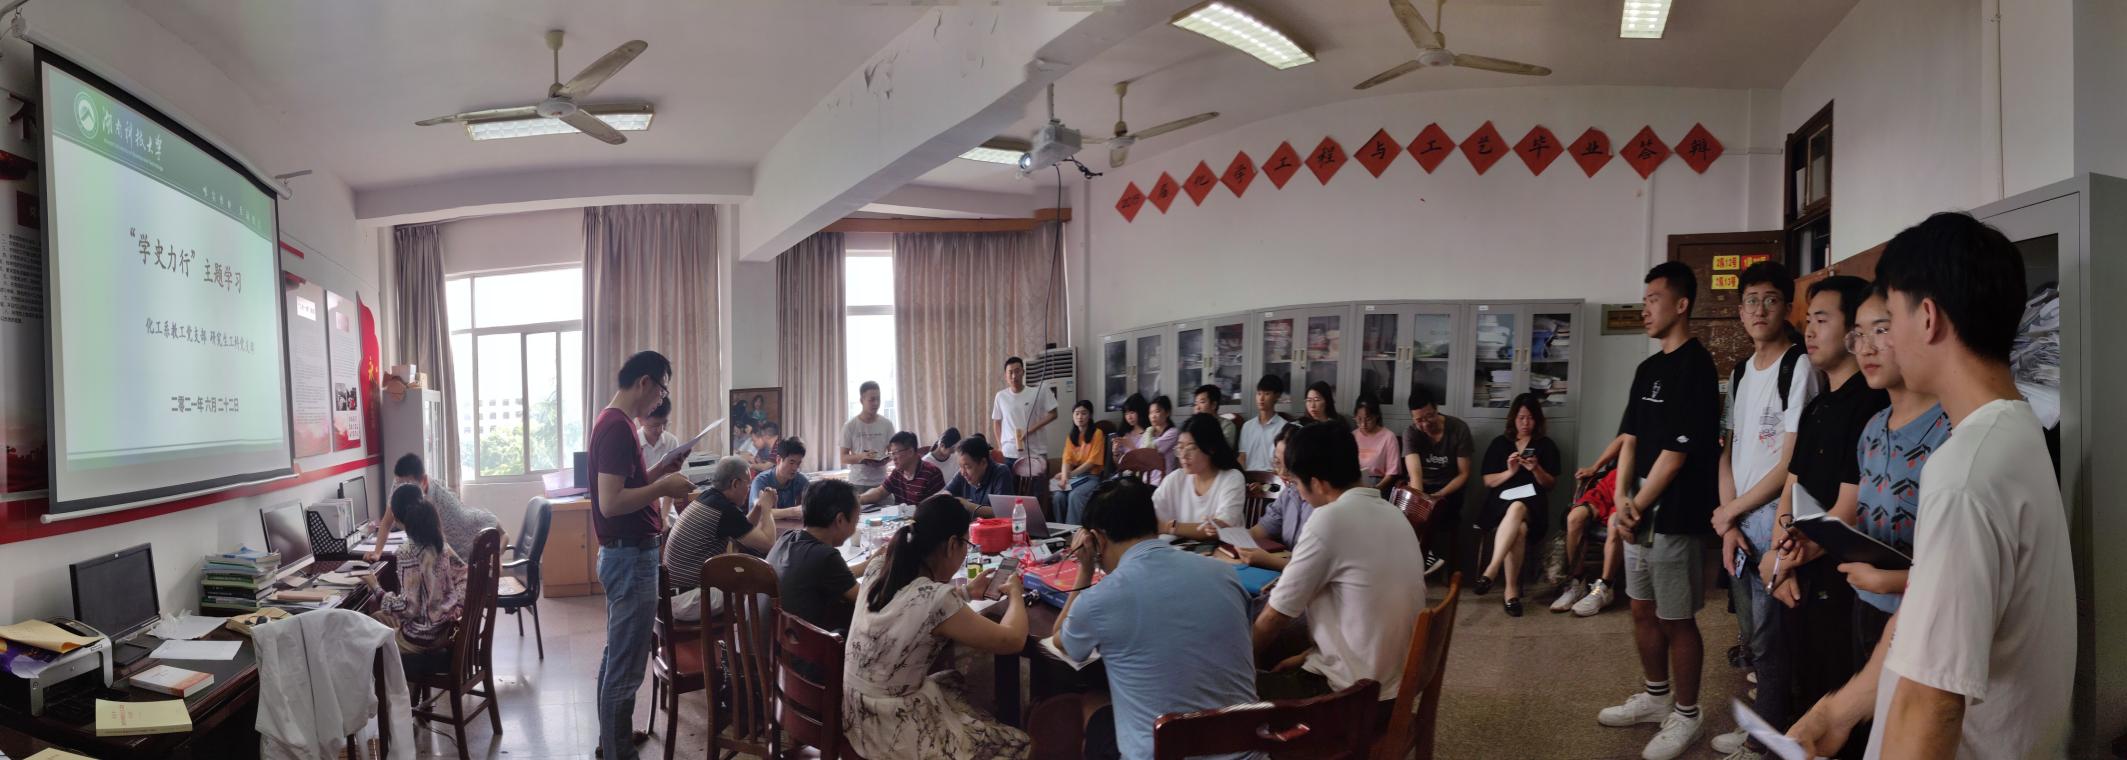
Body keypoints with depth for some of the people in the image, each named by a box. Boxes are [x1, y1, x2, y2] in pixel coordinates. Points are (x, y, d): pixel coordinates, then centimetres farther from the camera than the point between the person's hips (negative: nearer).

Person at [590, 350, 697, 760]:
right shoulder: (618, 427, -21)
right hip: (631, 557, -11)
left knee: (616, 655, 20)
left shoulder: (612, 421, 11)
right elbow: (611, 503, -26)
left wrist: (657, 473, 9)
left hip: (624, 553, 11)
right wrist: (663, 487, -18)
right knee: (627, 664, -1)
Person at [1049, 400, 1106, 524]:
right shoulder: (1071, 436, 13)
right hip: (1073, 477, 4)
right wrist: (1064, 478, -19)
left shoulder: (1097, 433, -3)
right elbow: (1067, 460, 2)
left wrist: (1070, 475, -16)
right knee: (1058, 496, -25)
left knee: (1075, 495, -32)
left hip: (1092, 477, -4)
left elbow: (1092, 461, -10)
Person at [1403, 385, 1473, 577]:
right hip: (1421, 487, 1)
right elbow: (1415, 473, -31)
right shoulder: (1410, 433, -17)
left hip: (1449, 489, -1)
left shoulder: (1459, 428, -16)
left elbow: (1464, 474, -11)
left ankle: (1434, 555, -11)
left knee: (1439, 510, -30)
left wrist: (1439, 495, -25)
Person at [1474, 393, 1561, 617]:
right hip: (1500, 502, 1)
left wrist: (1536, 469, -11)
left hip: (1531, 504, -1)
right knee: (1518, 528, -38)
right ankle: (1511, 590, -38)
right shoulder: (1499, 443, 14)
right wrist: (1509, 472, -9)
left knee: (1517, 509, -41)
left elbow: (1551, 484, 9)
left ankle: (1491, 571, -48)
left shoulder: (1546, 445, 13)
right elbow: (1487, 481, 10)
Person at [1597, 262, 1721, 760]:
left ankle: (1685, 715, 19)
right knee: (1643, 611, 17)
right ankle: (1656, 698, 33)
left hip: (1675, 518, -8)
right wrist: (1621, 499, -5)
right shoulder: (1648, 369, 11)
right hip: (1640, 515, 8)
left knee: (1677, 621, 4)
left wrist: (1637, 509, -12)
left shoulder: (1695, 367, -15)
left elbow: (1675, 454, -18)